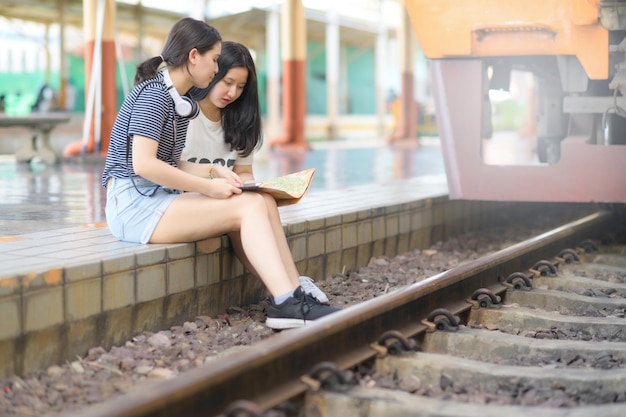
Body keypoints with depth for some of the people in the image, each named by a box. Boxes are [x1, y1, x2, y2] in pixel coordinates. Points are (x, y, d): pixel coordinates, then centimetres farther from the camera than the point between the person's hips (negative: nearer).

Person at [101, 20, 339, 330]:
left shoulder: (179, 101, 16)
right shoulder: (154, 94, -12)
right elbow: (143, 164, -21)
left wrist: (212, 171, 0)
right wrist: (208, 187, -17)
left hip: (158, 198, 8)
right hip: (134, 203, -8)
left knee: (261, 203, -10)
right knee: (248, 206, -20)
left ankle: (290, 297, -19)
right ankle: (287, 302, -22)